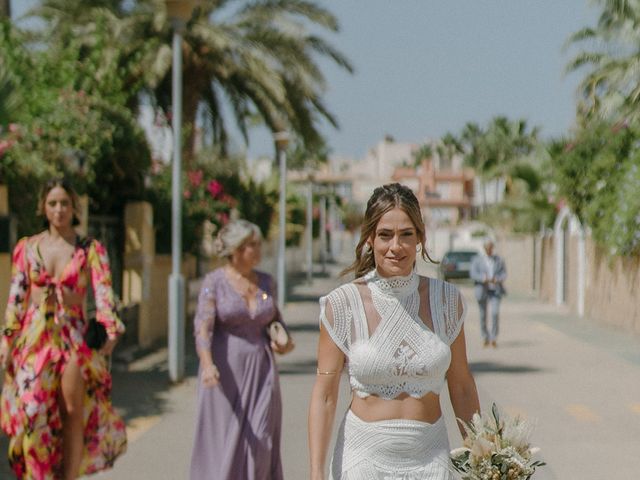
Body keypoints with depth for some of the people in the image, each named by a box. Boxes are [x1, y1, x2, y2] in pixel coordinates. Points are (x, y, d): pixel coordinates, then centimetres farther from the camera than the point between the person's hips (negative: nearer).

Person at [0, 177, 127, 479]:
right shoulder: (26, 247, 8)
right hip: (34, 336, 1)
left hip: (73, 335, -1)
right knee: (33, 411, -7)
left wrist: (111, 330, -25)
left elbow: (103, 291, -10)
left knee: (73, 413, -5)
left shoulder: (90, 249, 3)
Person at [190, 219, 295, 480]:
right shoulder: (214, 282, -6)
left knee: (259, 441, -3)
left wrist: (283, 341, 1)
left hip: (261, 373, 3)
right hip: (225, 375, -3)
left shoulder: (266, 282, 8)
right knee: (223, 441, 1)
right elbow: (203, 326, -18)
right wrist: (207, 365, -34)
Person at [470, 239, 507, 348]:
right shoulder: (477, 260, 3)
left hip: (495, 291, 0)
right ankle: (485, 338, 24)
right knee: (483, 315, 6)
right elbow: (473, 274, -6)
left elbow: (504, 273, 6)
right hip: (482, 290, 0)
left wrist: (497, 279, -15)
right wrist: (484, 279, -21)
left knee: (495, 312, -16)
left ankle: (494, 338, -11)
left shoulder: (499, 260, 8)